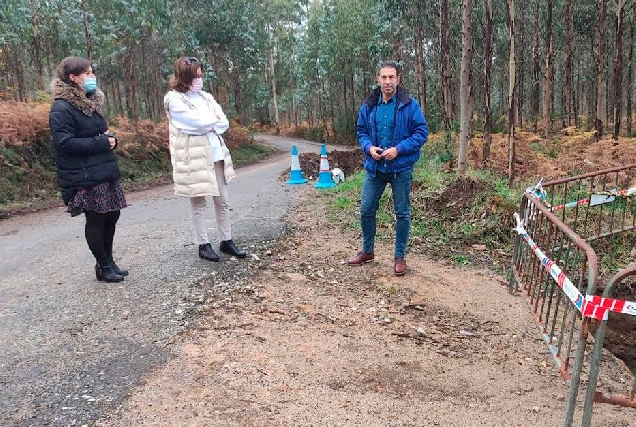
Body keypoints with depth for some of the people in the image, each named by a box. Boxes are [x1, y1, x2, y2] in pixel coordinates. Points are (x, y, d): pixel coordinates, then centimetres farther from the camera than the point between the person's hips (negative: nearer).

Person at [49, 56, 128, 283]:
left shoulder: (91, 101, 16)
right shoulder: (62, 108, -11)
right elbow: (65, 142, -19)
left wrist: (110, 138, 2)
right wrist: (101, 142, -18)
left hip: (106, 171, 8)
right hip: (85, 177, -8)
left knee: (111, 216, 11)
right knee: (95, 219, 1)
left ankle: (109, 261, 25)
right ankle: (103, 266, 14)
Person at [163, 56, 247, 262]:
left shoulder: (205, 97, 13)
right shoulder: (174, 100, -8)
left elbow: (224, 123, 5)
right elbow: (198, 123, -18)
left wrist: (206, 124, -10)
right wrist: (214, 119, -1)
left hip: (216, 155, 6)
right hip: (194, 158, -6)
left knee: (222, 201, 10)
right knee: (198, 203, 5)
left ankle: (226, 241, 20)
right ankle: (203, 245, 14)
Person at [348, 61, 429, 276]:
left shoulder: (409, 105, -8)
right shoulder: (368, 106, 3)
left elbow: (422, 132, -8)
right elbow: (361, 131, 12)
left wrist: (398, 149, -19)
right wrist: (369, 147, -9)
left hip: (401, 168, -3)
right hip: (374, 167, 4)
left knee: (402, 213, 6)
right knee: (366, 210, 9)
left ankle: (400, 257, 21)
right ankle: (367, 251, 28)